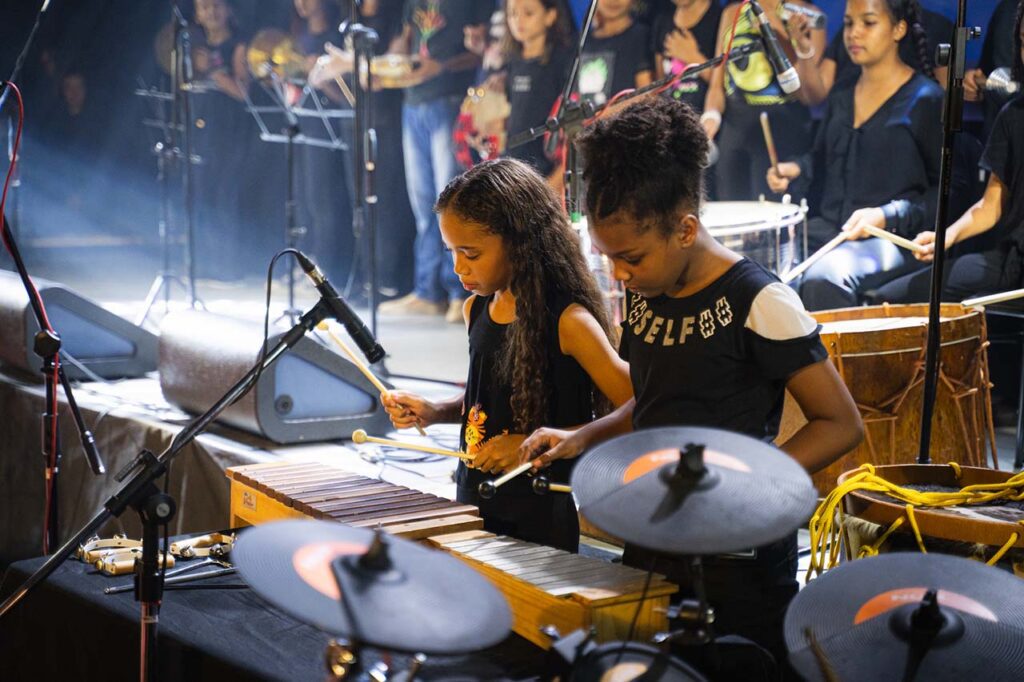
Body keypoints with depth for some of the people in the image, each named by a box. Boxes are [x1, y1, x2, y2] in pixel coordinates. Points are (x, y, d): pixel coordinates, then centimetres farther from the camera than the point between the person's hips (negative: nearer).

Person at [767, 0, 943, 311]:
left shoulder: (924, 100, -2)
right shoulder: (841, 96, 17)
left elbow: (945, 189, -3)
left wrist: (886, 216, -16)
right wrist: (795, 168, 8)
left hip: (892, 238, -6)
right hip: (826, 228, 6)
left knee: (825, 278, -36)